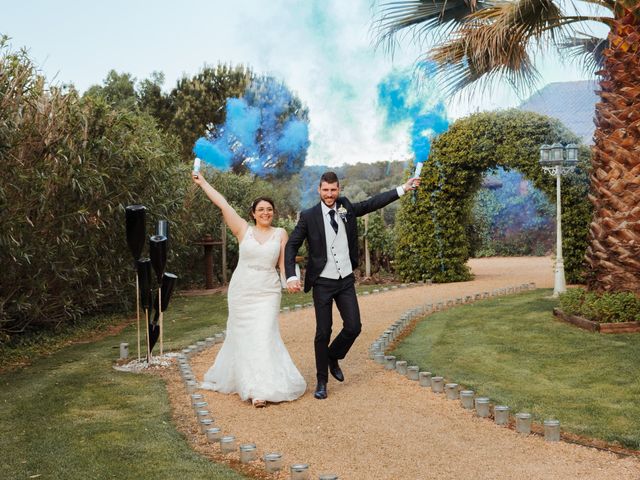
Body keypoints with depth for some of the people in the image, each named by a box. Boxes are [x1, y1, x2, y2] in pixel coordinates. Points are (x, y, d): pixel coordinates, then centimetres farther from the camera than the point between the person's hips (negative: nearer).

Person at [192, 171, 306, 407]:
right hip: (241, 291, 1)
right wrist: (202, 182, 1)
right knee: (242, 336, 9)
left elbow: (284, 263, 3)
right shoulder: (244, 230, 1)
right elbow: (222, 203, 0)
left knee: (264, 336, -9)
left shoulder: (280, 233, 4)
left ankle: (262, 388, -6)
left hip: (268, 292, -1)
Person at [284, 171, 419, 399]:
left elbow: (373, 203, 10)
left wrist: (404, 188, 8)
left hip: (346, 281, 4)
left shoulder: (346, 207, 3)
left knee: (353, 327, 2)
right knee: (323, 332, 1)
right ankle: (321, 381, 17)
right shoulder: (309, 216, -8)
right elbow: (291, 246, -6)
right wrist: (291, 276, -17)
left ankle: (333, 358, 32)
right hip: (323, 283, -4)